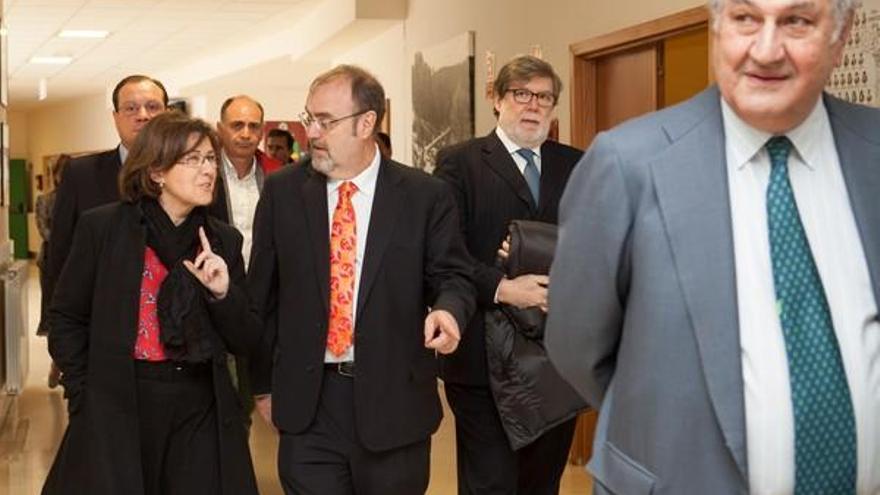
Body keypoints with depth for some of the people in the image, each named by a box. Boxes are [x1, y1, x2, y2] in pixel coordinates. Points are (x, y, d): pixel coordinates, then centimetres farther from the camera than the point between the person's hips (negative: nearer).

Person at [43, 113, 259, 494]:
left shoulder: (224, 240, 5)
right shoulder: (101, 227, -3)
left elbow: (244, 343, 6)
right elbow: (65, 319, 3)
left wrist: (222, 292, -11)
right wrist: (86, 397, -2)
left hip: (201, 410, 3)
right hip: (116, 410, -2)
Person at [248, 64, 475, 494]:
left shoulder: (425, 196, -2)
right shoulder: (282, 191, 3)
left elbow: (452, 275, 2)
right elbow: (262, 292, 7)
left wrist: (448, 310, -22)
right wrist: (263, 383, 9)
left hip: (394, 399, -1)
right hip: (307, 402, 1)